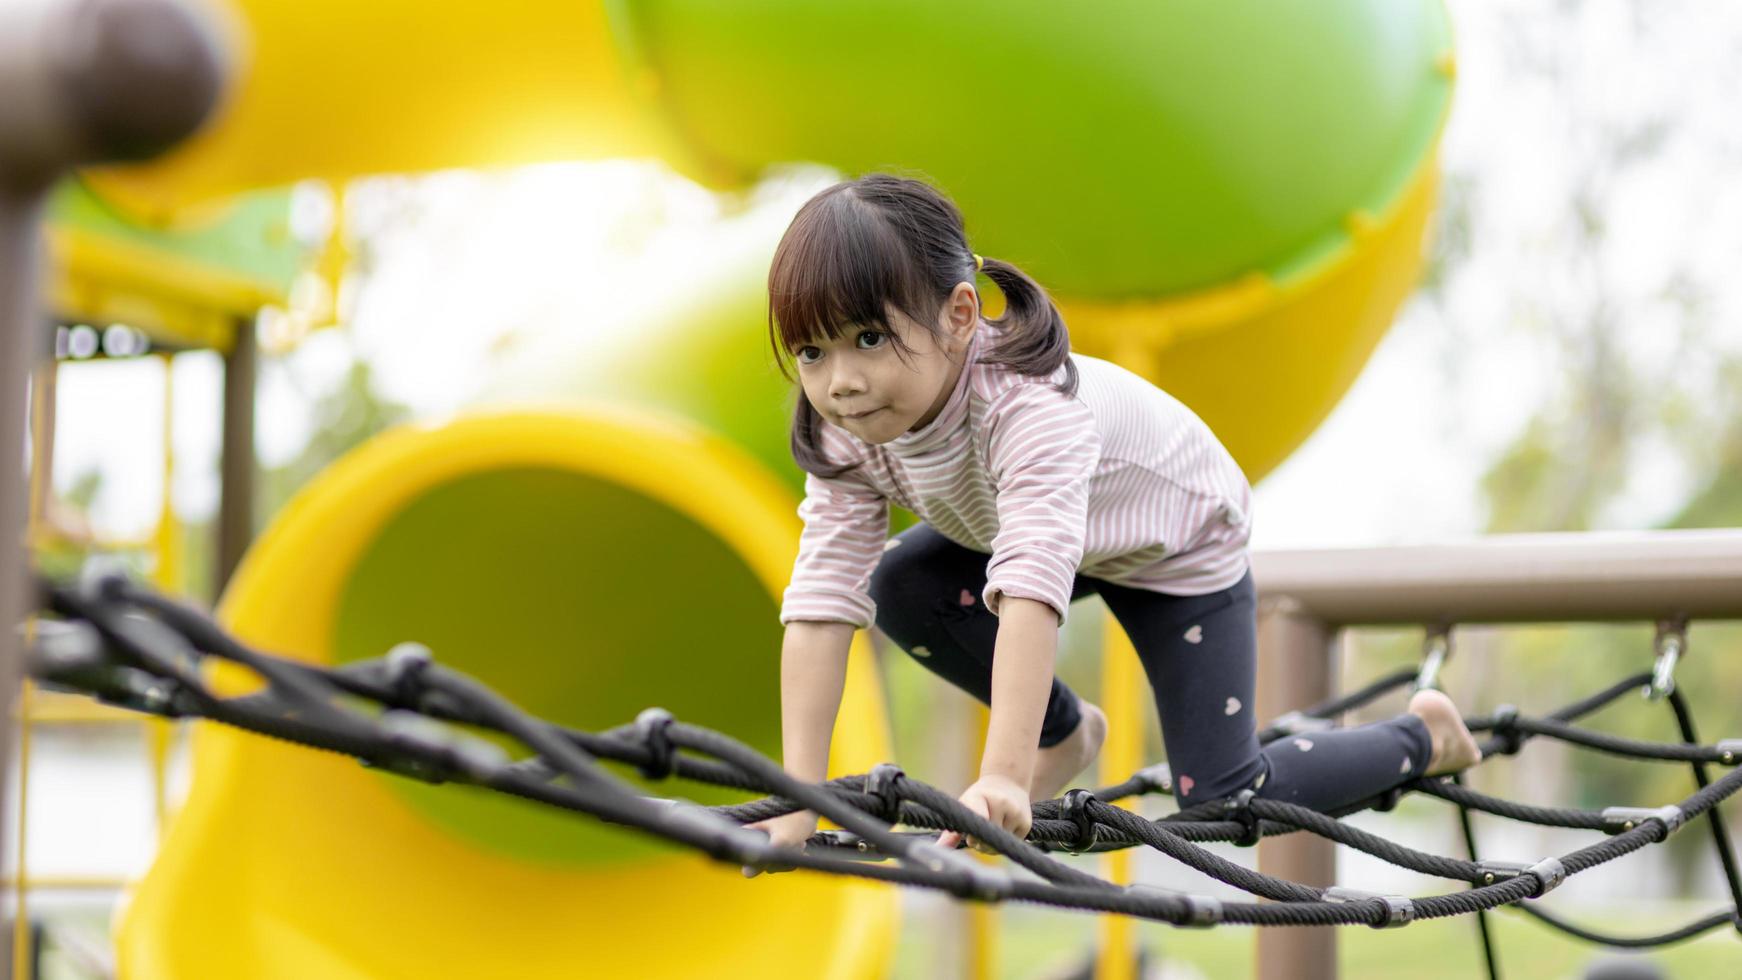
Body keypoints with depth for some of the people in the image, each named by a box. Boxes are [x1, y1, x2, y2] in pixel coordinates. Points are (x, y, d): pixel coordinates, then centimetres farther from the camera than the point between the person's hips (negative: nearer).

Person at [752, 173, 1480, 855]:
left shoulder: (1030, 404, -45)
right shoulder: (849, 435, -26)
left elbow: (1030, 590, -56)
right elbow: (823, 601, -30)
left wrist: (1003, 781, -65)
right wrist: (798, 796, -38)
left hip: (1181, 536, -6)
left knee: (1221, 801, -10)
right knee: (897, 589, -18)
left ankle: (1421, 737, 18)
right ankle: (1065, 735, 9)